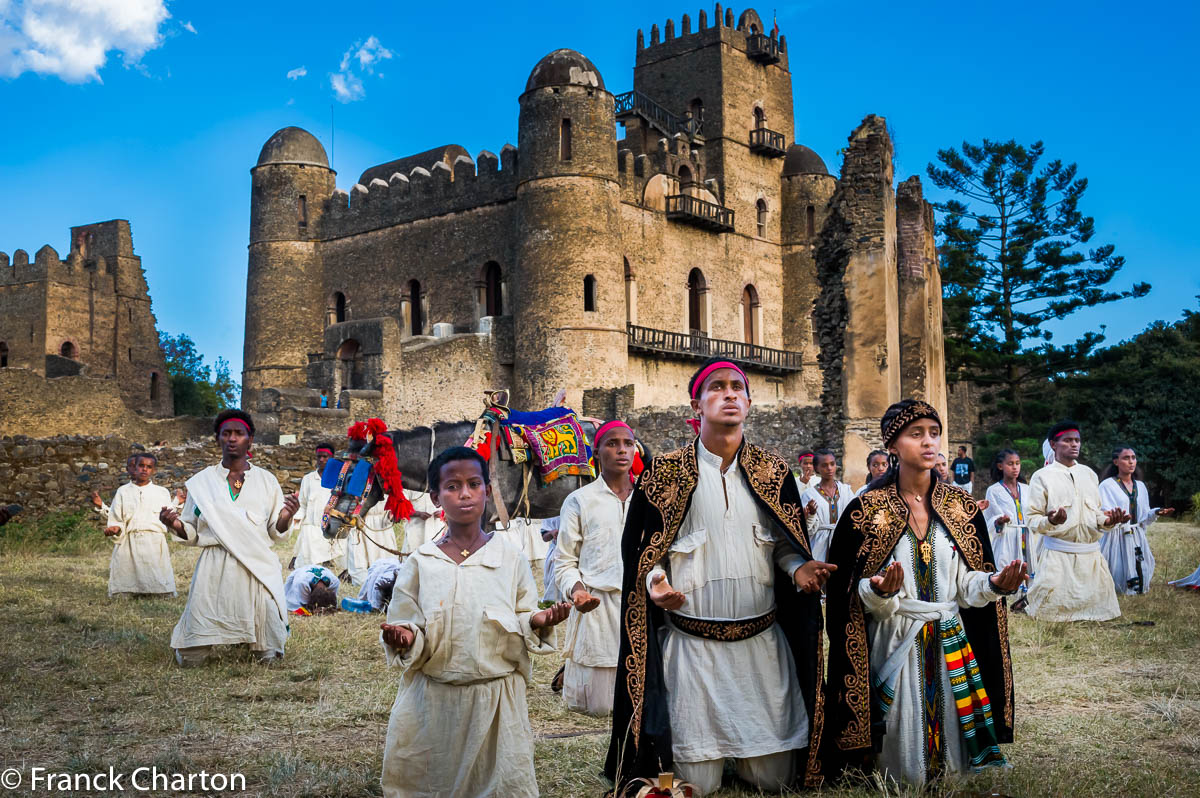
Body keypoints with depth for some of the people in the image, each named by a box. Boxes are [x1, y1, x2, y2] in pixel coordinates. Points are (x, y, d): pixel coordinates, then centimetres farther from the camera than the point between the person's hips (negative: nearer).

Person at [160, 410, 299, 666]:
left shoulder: (266, 481, 9)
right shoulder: (201, 482, 9)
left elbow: (276, 532, 9)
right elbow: (192, 535, 12)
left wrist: (286, 517, -13)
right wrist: (176, 525, -10)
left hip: (257, 568, 0)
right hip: (214, 568, 0)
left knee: (269, 657, -7)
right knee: (190, 659, -4)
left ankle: (249, 638, 25)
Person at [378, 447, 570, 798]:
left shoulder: (512, 560, 0)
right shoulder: (419, 564, 1)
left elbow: (523, 631, 4)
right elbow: (408, 631, 2)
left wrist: (537, 623, -16)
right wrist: (405, 640, -19)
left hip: (496, 701, 0)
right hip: (431, 703, 1)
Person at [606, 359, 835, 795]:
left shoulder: (774, 472, 8)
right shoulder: (666, 472, 1)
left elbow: (786, 544, 12)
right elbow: (640, 547, 4)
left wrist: (799, 568, -10)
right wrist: (656, 581, -16)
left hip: (763, 641, 2)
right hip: (691, 642, -2)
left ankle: (747, 758, 38)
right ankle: (709, 760, 34)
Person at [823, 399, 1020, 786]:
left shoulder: (962, 506, 4)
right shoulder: (866, 509, -5)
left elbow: (968, 584, 5)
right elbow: (848, 594, -6)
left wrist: (995, 584, -15)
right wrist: (879, 591, -27)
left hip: (953, 646, 3)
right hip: (893, 646, -3)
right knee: (902, 768, 2)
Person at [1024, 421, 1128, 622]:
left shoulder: (1089, 474, 16)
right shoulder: (1042, 476, -1)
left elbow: (1095, 514, 19)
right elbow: (1032, 519, -5)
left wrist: (1108, 520, -3)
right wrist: (1050, 521, -26)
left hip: (1091, 554, 5)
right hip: (1058, 554, -5)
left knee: (1097, 607, 8)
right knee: (1054, 611, -8)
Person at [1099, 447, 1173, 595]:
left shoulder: (1140, 486, 12)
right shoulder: (1107, 485, -8)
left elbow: (1144, 517, 16)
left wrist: (1156, 513, -3)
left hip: (1137, 538, 6)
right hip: (1116, 537, -6)